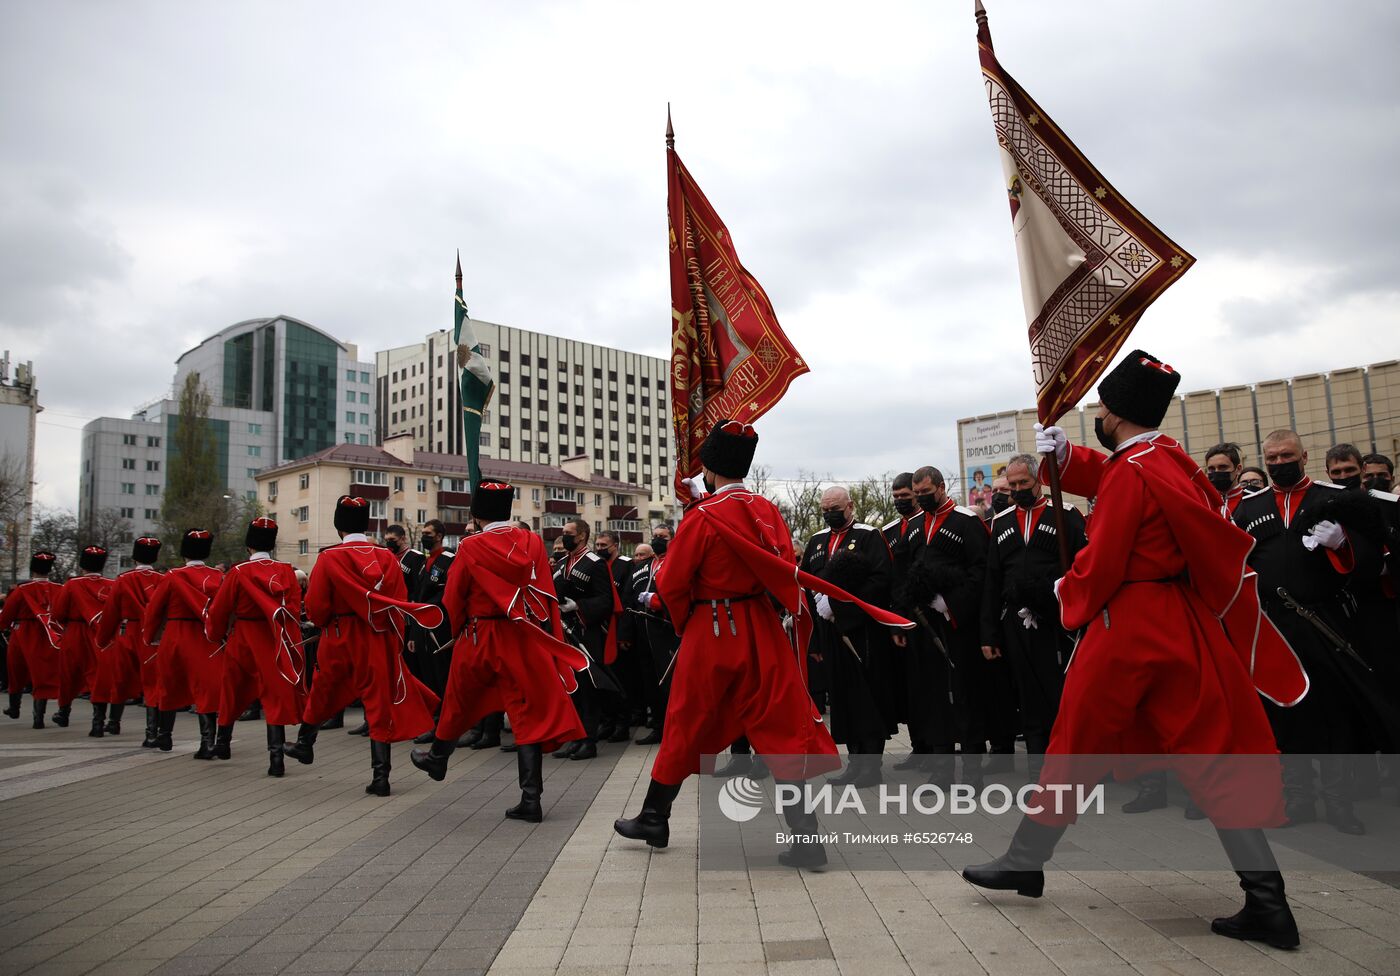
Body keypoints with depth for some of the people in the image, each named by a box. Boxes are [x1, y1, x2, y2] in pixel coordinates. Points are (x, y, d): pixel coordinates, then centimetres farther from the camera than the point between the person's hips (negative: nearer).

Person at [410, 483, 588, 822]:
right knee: (529, 711, 2)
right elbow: (547, 595, 0)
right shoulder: (532, 542, -1)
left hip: (481, 639, -1)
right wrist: (551, 642, 7)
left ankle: (437, 758, 48)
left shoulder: (471, 547, -8)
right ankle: (531, 799, -1)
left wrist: (457, 632, 15)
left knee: (460, 702, 22)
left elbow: (453, 600, -3)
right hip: (525, 640, 1)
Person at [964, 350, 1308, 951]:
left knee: (1077, 744, 5)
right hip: (1186, 624, 8)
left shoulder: (1131, 472, -16)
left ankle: (1025, 862, 19)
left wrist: (1068, 593, 3)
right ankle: (1267, 903, 8)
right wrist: (1064, 455, 10)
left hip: (1127, 627, -8)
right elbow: (1107, 480, 25)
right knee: (1213, 754, 9)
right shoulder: (1171, 456, 8)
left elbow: (1101, 566, -16)